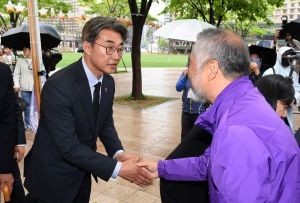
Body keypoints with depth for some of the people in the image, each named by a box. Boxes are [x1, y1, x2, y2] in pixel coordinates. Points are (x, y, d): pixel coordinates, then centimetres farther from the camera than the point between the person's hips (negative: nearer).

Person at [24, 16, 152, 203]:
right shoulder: (58, 86, -29)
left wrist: (119, 153, -17)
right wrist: (118, 169, -29)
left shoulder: (108, 82, -5)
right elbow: (69, 147, -29)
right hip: (53, 176, -6)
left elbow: (106, 124, 3)